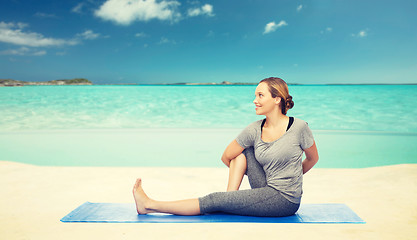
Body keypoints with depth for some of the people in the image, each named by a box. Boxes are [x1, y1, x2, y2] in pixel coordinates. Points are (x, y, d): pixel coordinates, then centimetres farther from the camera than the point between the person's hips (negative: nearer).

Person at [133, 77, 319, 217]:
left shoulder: (299, 128, -14)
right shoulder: (255, 130, -4)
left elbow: (313, 158, 4)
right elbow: (226, 157, 4)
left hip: (286, 200, -5)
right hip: (267, 190, 5)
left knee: (215, 200, -12)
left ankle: (149, 205, -2)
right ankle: (231, 196, -8)